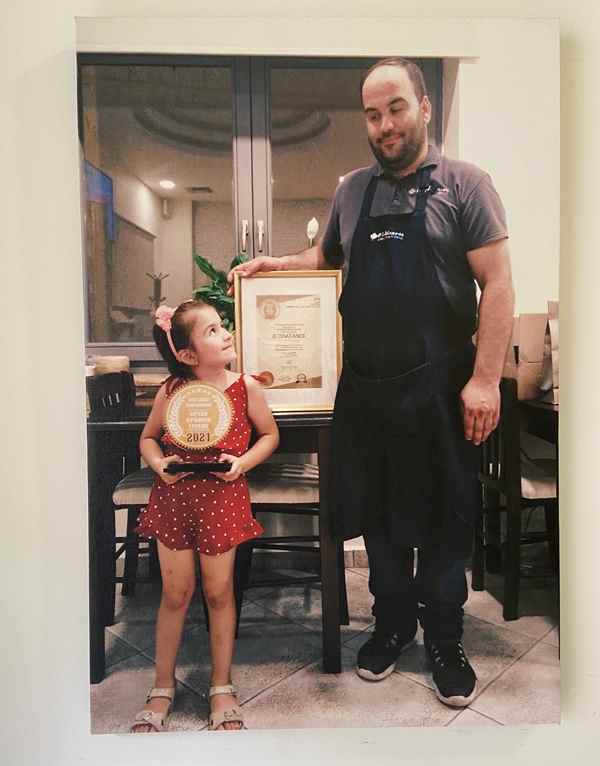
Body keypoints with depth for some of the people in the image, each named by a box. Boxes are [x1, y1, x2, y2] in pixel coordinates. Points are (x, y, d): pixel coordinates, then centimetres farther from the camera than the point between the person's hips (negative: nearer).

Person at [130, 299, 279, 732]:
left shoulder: (245, 386, -10)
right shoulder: (171, 391, -9)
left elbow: (270, 434, 2)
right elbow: (148, 438, 6)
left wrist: (243, 462, -15)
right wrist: (158, 464, -14)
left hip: (222, 498, 0)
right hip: (174, 497, 1)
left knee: (219, 591, 9)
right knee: (176, 593, 10)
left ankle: (222, 688, 32)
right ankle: (163, 688, 34)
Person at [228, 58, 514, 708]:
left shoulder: (464, 184, -1)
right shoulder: (353, 190, 12)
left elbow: (497, 283, -7)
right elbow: (328, 257, 25)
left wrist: (484, 379, -15)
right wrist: (275, 263, 7)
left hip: (439, 386, -3)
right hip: (365, 385, 4)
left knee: (445, 517, 9)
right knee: (377, 511, 14)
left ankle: (443, 638, 30)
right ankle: (392, 620, 36)